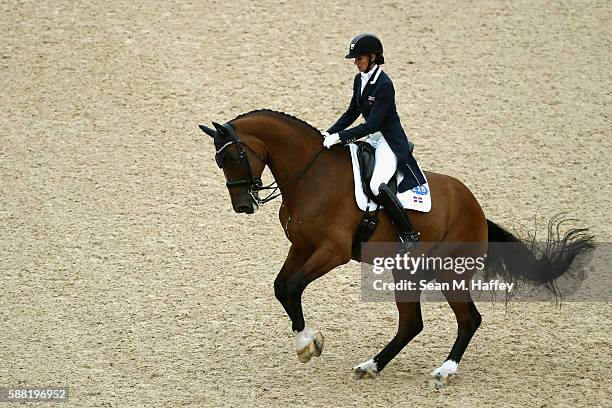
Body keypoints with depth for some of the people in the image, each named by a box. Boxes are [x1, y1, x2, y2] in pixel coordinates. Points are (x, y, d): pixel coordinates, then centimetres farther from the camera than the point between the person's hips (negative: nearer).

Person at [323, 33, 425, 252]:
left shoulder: (384, 85, -21)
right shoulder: (360, 80, 6)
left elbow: (371, 125, -25)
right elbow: (352, 113, 15)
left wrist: (339, 137, -27)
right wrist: (329, 133, 4)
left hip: (390, 141, -10)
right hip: (373, 140, 10)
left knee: (377, 185, -30)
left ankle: (409, 235, -20)